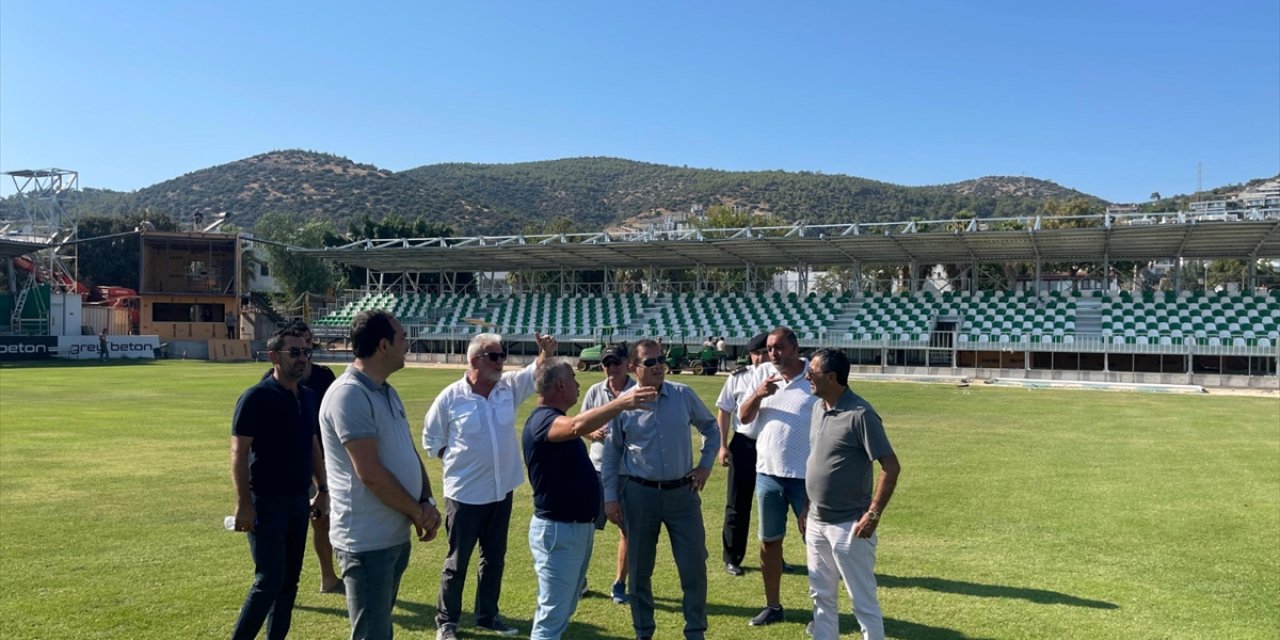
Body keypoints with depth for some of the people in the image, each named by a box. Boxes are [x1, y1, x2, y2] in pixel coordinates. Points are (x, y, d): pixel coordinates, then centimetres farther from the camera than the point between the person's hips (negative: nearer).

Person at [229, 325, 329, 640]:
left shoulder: (308, 397, 8)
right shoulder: (256, 398, -13)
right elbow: (239, 453, -14)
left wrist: (322, 489, 13)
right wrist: (244, 503, -18)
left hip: (298, 501, 7)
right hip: (266, 502, -7)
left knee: (289, 580, 11)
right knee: (269, 580, -7)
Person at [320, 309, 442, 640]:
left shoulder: (388, 393, 10)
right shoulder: (349, 396, -20)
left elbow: (409, 453, 14)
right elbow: (371, 474, -24)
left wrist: (427, 502, -2)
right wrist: (418, 512, -12)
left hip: (396, 535, 9)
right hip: (367, 541, -9)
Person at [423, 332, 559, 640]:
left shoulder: (510, 387, 0)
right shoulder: (451, 397, -11)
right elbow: (431, 439, 0)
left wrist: (546, 354, -30)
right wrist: (457, 461, -5)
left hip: (501, 490, 5)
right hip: (465, 493, -4)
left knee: (495, 558, 17)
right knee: (457, 561, 8)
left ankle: (487, 615, 33)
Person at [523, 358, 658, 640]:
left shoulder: (555, 420, 12)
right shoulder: (542, 420, -21)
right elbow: (578, 426, -44)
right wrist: (622, 402, -51)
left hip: (578, 527, 10)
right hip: (557, 530, -10)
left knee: (564, 608, 20)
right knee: (553, 614, -5)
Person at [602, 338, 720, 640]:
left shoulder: (684, 396, -1)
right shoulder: (623, 405, -4)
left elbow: (710, 427, 15)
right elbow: (611, 455, 2)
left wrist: (705, 465, 6)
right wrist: (610, 497, -1)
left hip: (682, 492, 1)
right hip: (639, 494, -1)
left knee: (694, 566, 4)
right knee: (639, 569, 10)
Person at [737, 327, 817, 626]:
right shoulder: (762, 375, 2)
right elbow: (743, 417, 3)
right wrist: (758, 395, -17)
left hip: (807, 475, -4)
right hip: (768, 473, 4)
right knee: (769, 541, 13)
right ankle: (773, 605, 28)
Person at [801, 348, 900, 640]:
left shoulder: (860, 414, -19)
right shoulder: (818, 408, 6)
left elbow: (891, 467, -18)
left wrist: (874, 514, -19)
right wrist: (807, 508, 16)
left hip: (848, 526, -8)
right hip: (816, 522, 8)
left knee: (863, 600, 4)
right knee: (821, 595, 19)